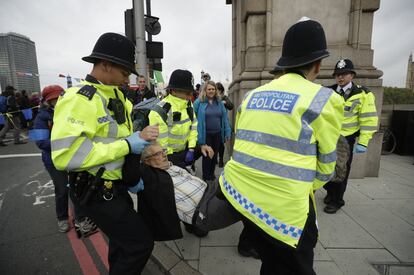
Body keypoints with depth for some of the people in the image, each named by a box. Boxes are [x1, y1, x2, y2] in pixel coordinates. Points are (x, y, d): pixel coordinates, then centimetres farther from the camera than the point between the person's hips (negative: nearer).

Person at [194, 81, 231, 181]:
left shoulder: (219, 103, 6)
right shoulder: (199, 102, -7)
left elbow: (225, 118, 6)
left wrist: (227, 132, 3)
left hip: (217, 134, 4)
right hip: (205, 134, -4)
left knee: (214, 155, 16)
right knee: (206, 156, 7)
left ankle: (212, 174, 35)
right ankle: (206, 177, 26)